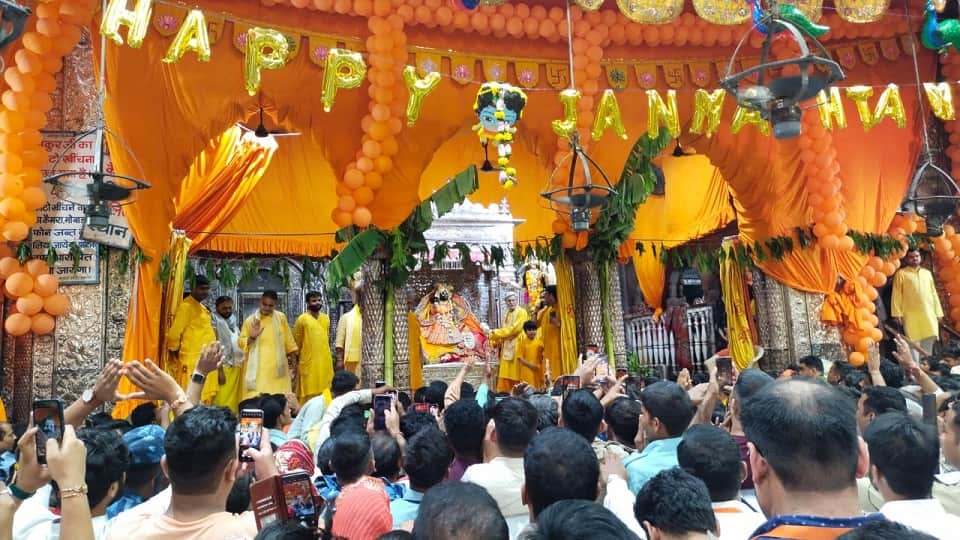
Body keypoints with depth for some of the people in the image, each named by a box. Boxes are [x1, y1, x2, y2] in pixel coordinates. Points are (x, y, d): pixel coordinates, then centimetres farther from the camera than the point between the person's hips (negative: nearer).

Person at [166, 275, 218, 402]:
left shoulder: (202, 307, 17)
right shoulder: (186, 306, -12)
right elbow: (175, 331, -13)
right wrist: (173, 350, -3)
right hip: (192, 360, -9)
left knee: (205, 397, 12)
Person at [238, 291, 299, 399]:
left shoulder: (281, 317, 4)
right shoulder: (250, 320, -1)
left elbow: (288, 338, 15)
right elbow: (240, 342, 2)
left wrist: (290, 354, 18)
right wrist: (252, 337, -15)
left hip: (277, 365, 2)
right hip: (257, 367, -2)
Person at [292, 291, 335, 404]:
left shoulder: (326, 318, 10)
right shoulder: (302, 319, -6)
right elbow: (296, 343, -3)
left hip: (325, 361, 5)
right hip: (309, 362, -5)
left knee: (326, 393, 9)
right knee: (309, 395, -1)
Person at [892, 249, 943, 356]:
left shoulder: (927, 273, 18)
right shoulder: (901, 273, 3)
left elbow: (933, 294, 18)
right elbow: (896, 295, -2)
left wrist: (938, 312, 11)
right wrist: (897, 313, -9)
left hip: (928, 315, 5)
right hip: (911, 315, -5)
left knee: (929, 340, 6)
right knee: (913, 343, -4)